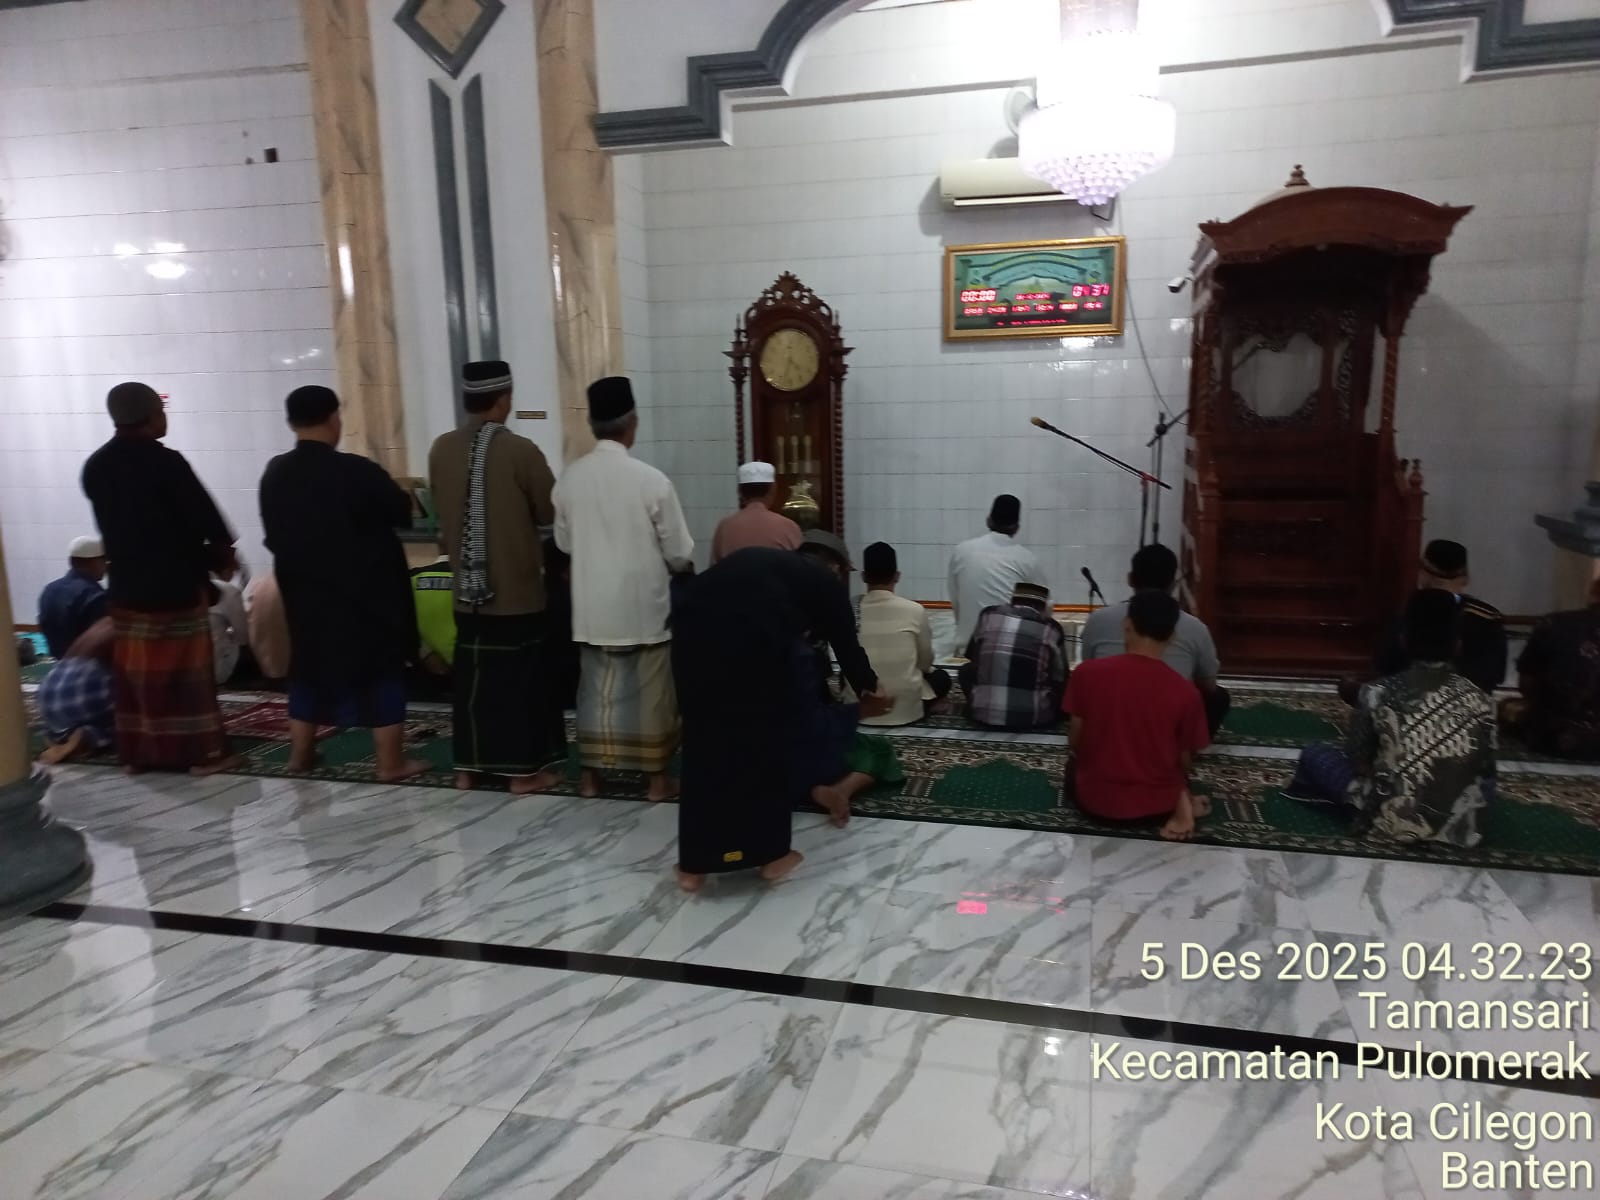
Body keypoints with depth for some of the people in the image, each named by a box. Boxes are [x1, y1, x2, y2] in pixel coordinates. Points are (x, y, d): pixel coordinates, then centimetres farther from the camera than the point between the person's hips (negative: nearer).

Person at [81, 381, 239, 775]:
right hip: (175, 586, -6)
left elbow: (117, 524, 12)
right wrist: (224, 556, 4)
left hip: (126, 585, 6)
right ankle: (204, 752, 7)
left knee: (134, 672, 13)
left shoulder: (95, 466, 6)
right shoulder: (165, 462, -15)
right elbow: (204, 517, -14)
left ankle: (136, 753, 20)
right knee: (187, 671, 2)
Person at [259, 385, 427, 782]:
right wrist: (371, 513, 13)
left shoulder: (274, 474, 0)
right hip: (367, 594, -6)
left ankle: (300, 754, 28)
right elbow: (403, 513, -8)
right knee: (381, 671, 3)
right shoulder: (357, 471, -19)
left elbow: (273, 536, 10)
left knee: (309, 667, 18)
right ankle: (391, 762, 7)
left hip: (304, 592, 6)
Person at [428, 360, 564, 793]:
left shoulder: (440, 449, 0)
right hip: (518, 589, -5)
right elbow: (552, 511, -6)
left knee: (471, 673, 14)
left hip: (467, 586, 5)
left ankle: (468, 766, 23)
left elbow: (443, 507, 12)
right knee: (521, 676, 6)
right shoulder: (520, 450, -15)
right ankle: (523, 768, 13)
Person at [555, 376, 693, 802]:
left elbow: (564, 543, 9)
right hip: (644, 606, -3)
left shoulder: (568, 479, -4)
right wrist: (681, 567, 12)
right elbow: (680, 552, -10)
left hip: (593, 606, 4)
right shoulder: (652, 480, -17)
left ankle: (591, 775, 24)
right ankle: (657, 777, 19)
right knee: (650, 691, 10)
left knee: (596, 687, 16)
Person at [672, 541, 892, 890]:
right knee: (768, 742, 16)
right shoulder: (824, 580, 22)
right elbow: (845, 646, 28)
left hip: (694, 624, 5)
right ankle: (772, 855, 28)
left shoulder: (763, 562, 36)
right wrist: (868, 691, 48)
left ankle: (693, 865, 25)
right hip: (753, 636, -5)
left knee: (706, 744, 18)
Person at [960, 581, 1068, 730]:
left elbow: (971, 656, 20)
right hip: (1034, 718, -1)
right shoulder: (1051, 629, 1)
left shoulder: (988, 615, 5)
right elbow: (1060, 679, 10)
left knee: (966, 669, 27)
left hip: (984, 714, 1)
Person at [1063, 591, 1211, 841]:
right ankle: (1180, 802, 4)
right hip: (1156, 803, 2)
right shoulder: (1185, 692, -16)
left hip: (1095, 797, -2)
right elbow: (1185, 761, -3)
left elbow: (1075, 741, -5)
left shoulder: (1087, 672, -16)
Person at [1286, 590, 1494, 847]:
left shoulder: (1377, 694, -15)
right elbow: (1484, 771, 4)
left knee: (1313, 755, 21)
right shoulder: (1481, 700, -8)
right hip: (1456, 829, 2)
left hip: (1389, 821, -2)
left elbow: (1358, 761, -3)